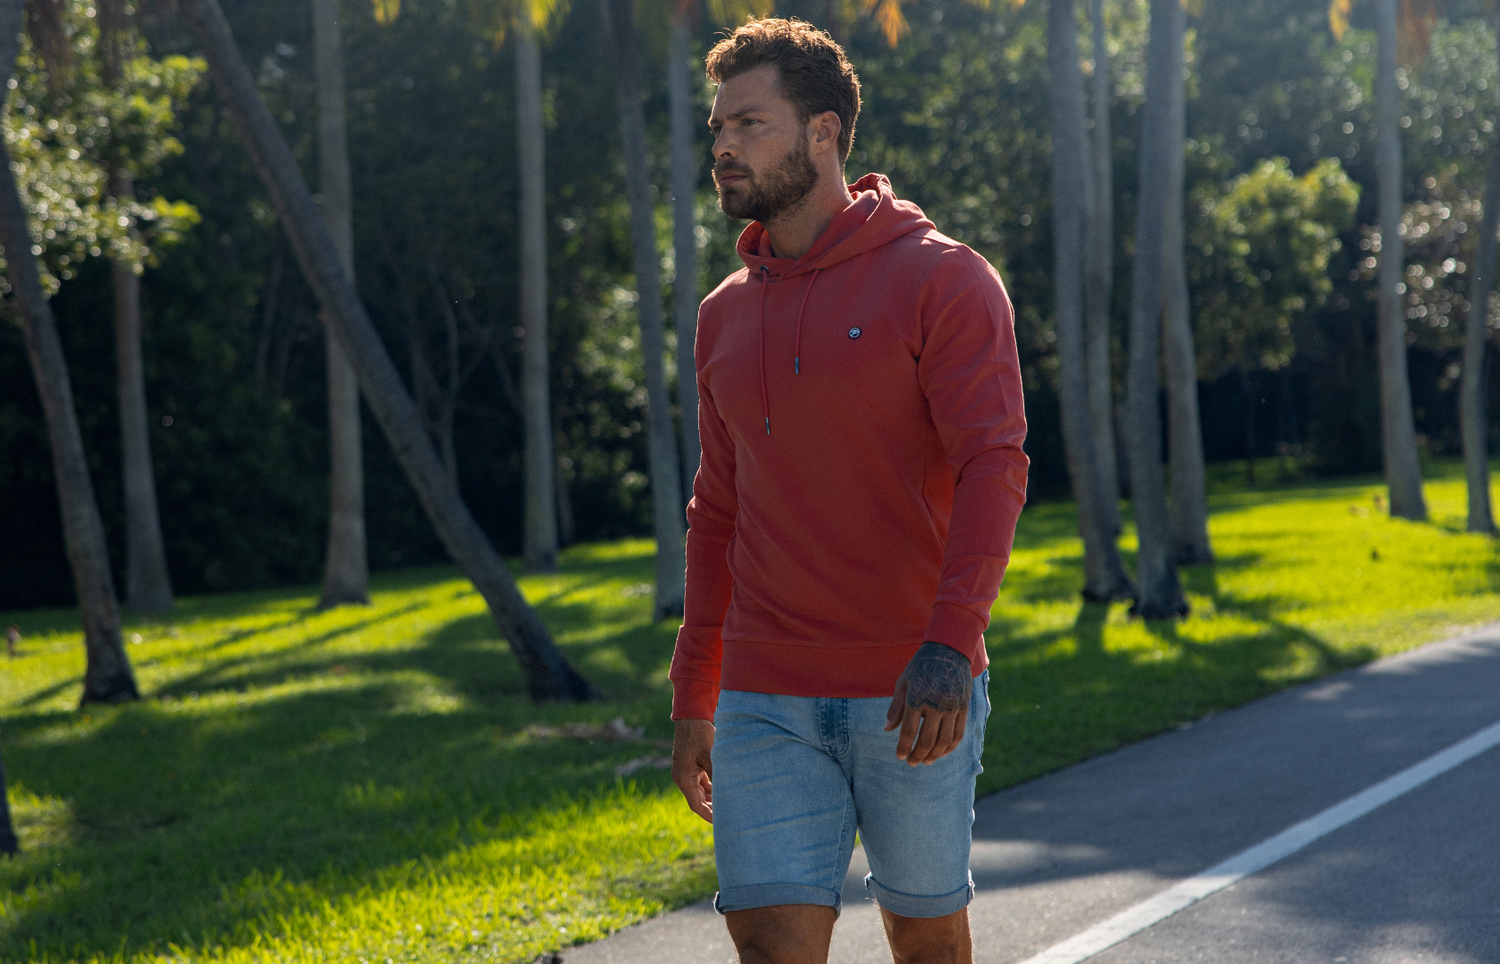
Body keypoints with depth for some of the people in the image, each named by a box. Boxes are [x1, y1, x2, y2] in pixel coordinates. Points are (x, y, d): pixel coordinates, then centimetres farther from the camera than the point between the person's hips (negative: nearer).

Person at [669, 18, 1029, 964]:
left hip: (915, 697, -4)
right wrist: (694, 698, 17)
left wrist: (950, 644, -29)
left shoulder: (942, 279, -5)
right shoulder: (726, 315, 12)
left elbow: (995, 466, -15)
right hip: (766, 701, 4)